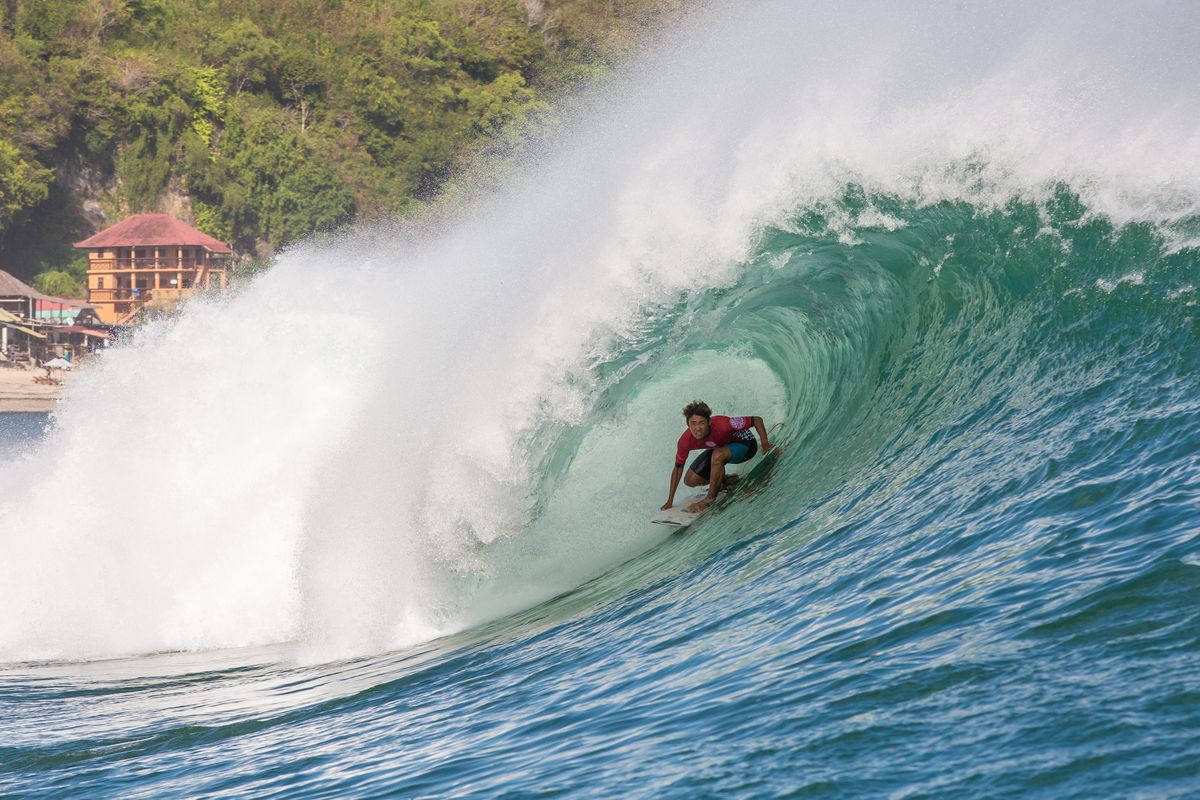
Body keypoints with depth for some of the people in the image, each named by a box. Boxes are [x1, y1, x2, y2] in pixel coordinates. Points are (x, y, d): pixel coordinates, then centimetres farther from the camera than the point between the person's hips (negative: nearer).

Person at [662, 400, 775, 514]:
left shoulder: (721, 424, -38)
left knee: (717, 455, -37)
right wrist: (670, 501, -5)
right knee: (690, 480, -2)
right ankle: (725, 481, 23)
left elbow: (757, 420, -28)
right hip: (719, 448, 6)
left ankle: (711, 499, -19)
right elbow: (678, 468, -8)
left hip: (745, 443, -6)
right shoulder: (686, 441, -25)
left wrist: (765, 444, -39)